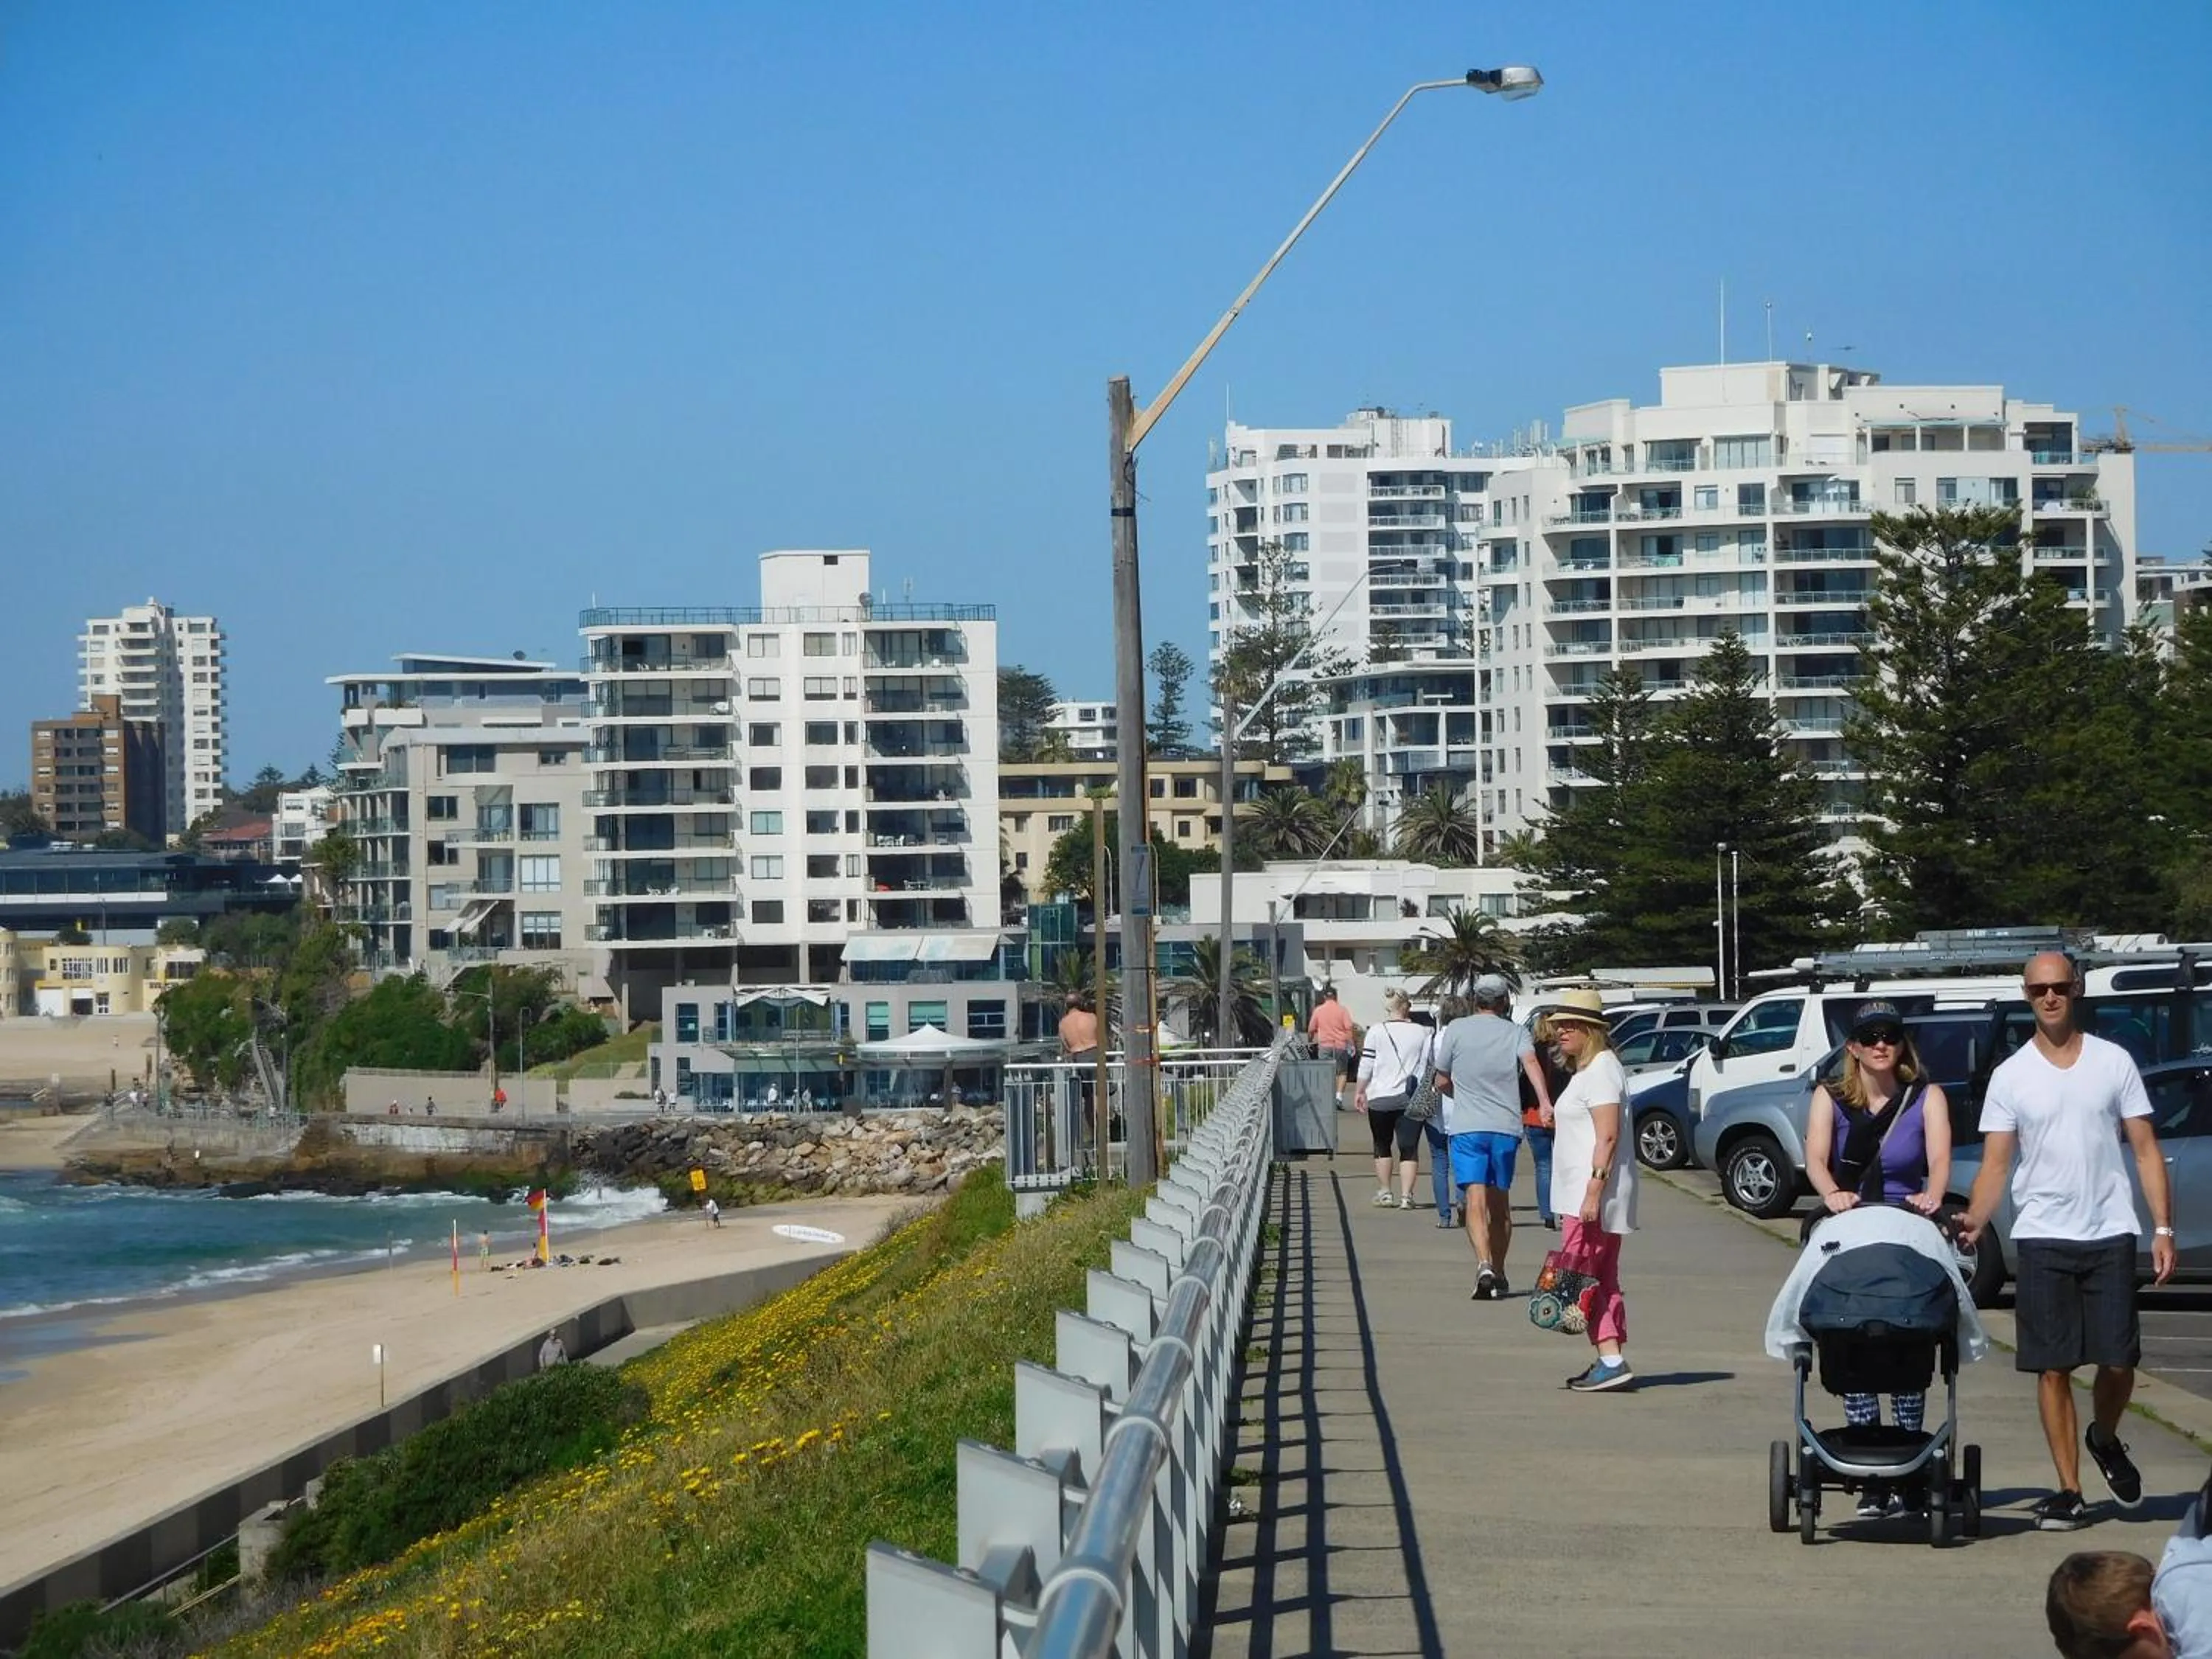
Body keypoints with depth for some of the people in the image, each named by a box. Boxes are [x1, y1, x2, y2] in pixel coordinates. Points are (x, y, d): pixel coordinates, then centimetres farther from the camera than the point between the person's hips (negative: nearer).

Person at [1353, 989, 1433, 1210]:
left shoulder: (1376, 1031, -4)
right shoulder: (1420, 1033, 2)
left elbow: (1366, 1066, -5)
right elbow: (1427, 1066, 7)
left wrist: (1359, 1092, 6)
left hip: (1380, 1098, -1)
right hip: (1411, 1099, 1)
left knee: (1382, 1146, 15)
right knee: (1409, 1148, 3)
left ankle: (1384, 1192, 18)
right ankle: (1406, 1195, -7)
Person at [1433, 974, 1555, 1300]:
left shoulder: (1455, 1030, 3)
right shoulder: (1516, 1033, 5)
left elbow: (1442, 1083, 9)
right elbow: (1531, 1064, -16)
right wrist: (1545, 1103, -29)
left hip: (1467, 1128, -2)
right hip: (1506, 1127, 2)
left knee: (1475, 1202, -10)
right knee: (1500, 1205, 15)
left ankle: (1484, 1266, -30)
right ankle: (1499, 1275, 22)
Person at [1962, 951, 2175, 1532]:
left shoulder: (2114, 1063, 4)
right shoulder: (2011, 1076, 4)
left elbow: (2146, 1150, 5)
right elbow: (1995, 1162, 0)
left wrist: (2163, 1228, -3)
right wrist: (1976, 1220, -18)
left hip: (2110, 1234, 0)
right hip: (2043, 1238, 0)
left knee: (2119, 1361, -2)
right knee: (2053, 1369, 0)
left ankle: (2105, 1440, 30)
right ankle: (2069, 1490, 8)